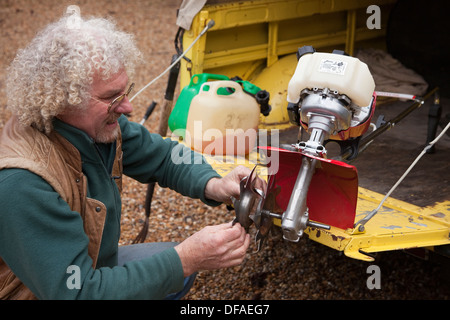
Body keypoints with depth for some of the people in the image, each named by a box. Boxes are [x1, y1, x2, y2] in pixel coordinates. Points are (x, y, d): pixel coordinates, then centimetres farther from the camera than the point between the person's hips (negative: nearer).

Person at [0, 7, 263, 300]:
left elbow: (162, 155, 5)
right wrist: (186, 259, -34)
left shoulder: (96, 122, -10)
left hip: (98, 265, 8)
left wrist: (213, 186, -14)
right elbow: (77, 292, -34)